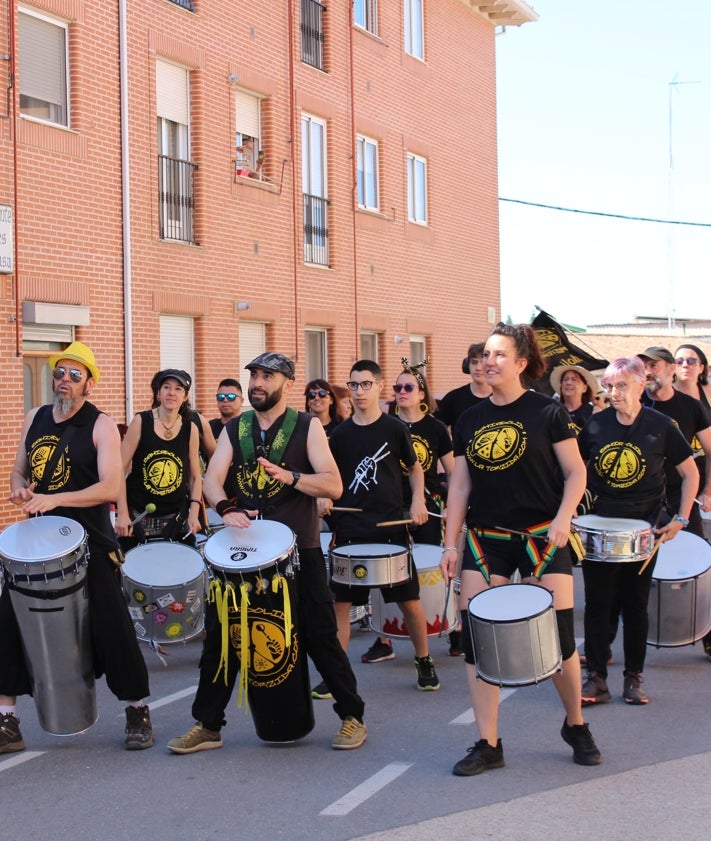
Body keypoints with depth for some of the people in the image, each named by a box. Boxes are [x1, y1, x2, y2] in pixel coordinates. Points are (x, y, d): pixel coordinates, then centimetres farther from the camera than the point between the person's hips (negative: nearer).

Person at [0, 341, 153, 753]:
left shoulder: (101, 425, -8)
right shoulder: (35, 419, 10)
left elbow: (110, 488, -17)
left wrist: (53, 499, -26)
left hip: (90, 545, -5)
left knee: (112, 628, -3)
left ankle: (138, 713, 14)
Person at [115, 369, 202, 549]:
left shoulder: (190, 429, 2)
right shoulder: (141, 422, -5)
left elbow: (195, 477, 9)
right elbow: (120, 470, -6)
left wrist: (194, 513, -5)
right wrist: (122, 513, -12)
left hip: (175, 520, 2)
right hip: (138, 517, -2)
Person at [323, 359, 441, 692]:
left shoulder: (395, 429, 0)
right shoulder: (340, 434, 5)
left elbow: (414, 468, 11)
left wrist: (418, 500, -4)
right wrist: (324, 498, -6)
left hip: (391, 529, -2)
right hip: (349, 530, 2)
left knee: (409, 600, 3)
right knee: (341, 602, 2)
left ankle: (424, 662, 23)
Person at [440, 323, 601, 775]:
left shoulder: (547, 412, -3)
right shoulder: (469, 421, 9)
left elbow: (576, 472, -2)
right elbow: (460, 486, 12)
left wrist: (562, 519, -17)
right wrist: (451, 543, 6)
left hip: (541, 537, -4)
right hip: (485, 539, 4)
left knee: (558, 637, -3)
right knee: (475, 637, -2)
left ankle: (576, 725, 24)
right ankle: (488, 745, 8)